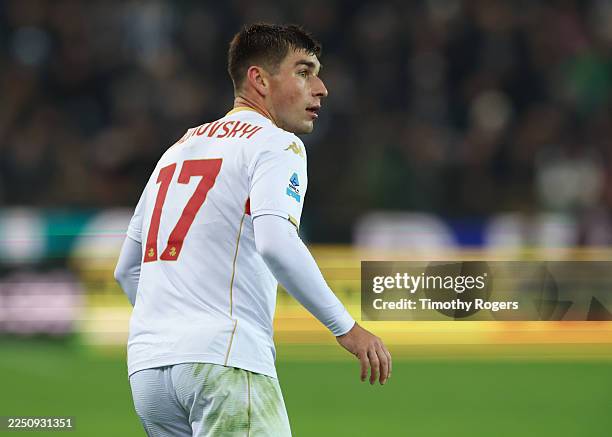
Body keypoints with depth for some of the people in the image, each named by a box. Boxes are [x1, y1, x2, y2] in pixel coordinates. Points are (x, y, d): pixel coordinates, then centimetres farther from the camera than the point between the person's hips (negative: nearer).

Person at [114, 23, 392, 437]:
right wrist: (347, 328, -14)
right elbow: (275, 244, -19)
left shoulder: (178, 149, 25)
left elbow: (127, 270, 28)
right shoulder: (277, 143, 0)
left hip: (147, 365, 8)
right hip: (225, 360, -8)